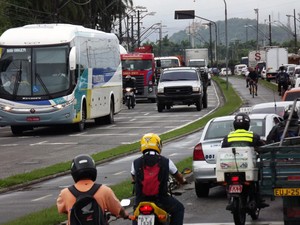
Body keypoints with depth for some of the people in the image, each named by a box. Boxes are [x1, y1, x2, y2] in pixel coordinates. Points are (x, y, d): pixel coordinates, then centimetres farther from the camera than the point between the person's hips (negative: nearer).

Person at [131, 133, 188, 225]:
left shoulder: (136, 163, 0)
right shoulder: (166, 162, -2)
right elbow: (178, 176, 15)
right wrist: (183, 181, 40)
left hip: (141, 199, 2)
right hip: (160, 199, -2)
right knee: (179, 209, 23)